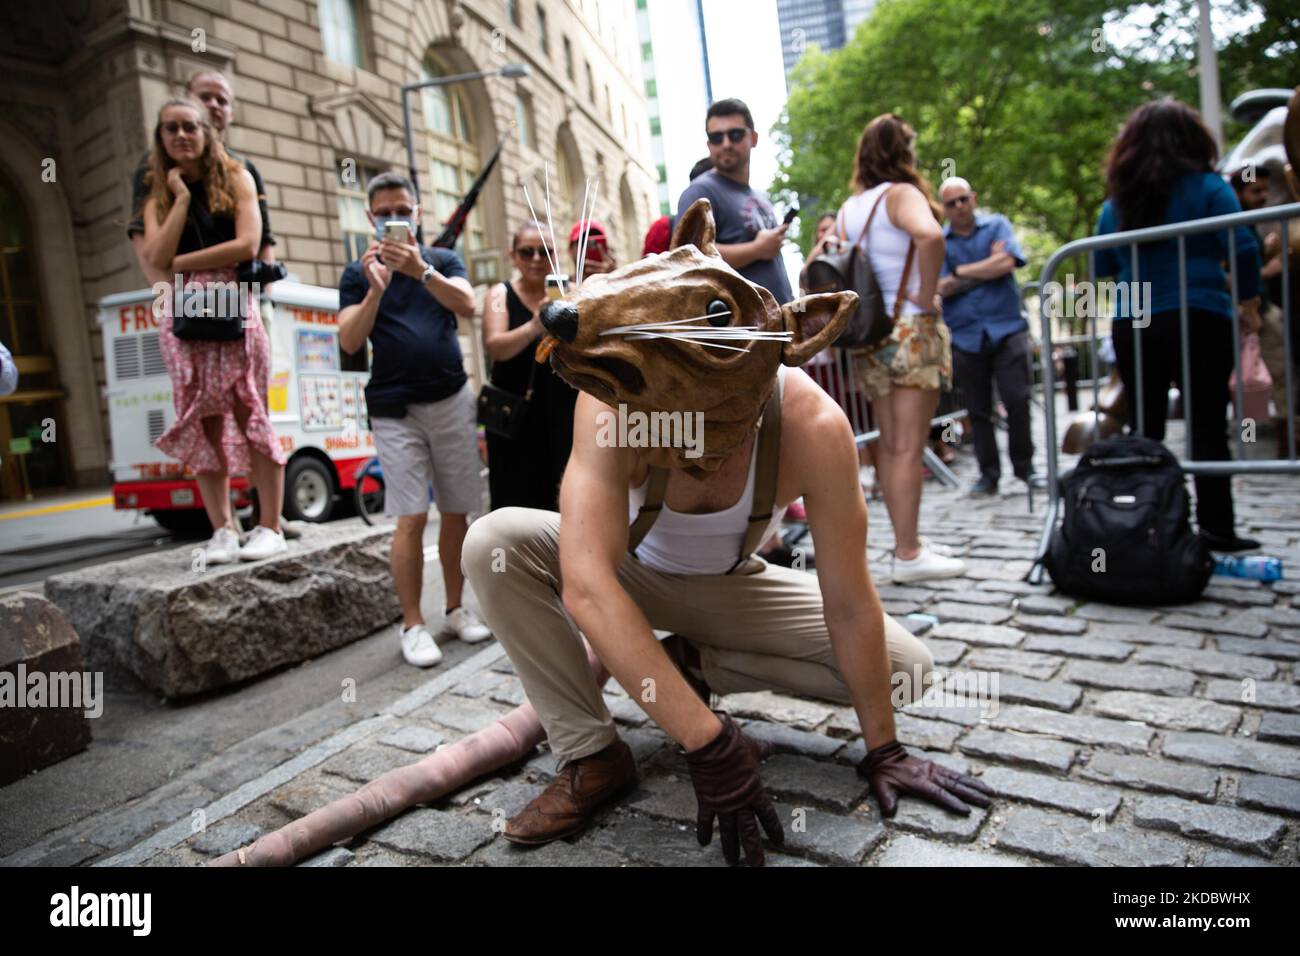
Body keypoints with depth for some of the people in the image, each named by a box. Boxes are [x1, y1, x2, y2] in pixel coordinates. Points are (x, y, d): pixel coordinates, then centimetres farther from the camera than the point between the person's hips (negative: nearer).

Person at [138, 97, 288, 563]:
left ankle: (271, 527, 0)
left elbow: (247, 244, -8)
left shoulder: (235, 179, 7)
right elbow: (157, 258, -3)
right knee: (203, 422, 1)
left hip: (233, 306, -3)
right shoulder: (158, 197, 14)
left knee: (250, 414, -4)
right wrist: (181, 197, -1)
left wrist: (179, 262, -3)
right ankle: (222, 530, 5)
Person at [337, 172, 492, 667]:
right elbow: (349, 342, -5)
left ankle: (456, 609, 17)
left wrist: (421, 271, -27)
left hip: (451, 401, 2)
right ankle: (412, 625, 0)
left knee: (456, 512, 5)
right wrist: (375, 289, -19)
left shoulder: (443, 259, 9)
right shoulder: (359, 273, 8)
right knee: (411, 519, -8)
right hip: (395, 410, -2)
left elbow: (467, 304, -11)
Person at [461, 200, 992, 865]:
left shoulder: (812, 427, -34)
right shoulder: (612, 404, -36)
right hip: (630, 573, -1)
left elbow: (849, 605, -25)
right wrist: (708, 743, -45)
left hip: (729, 586, 1)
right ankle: (590, 757, -13)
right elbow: (586, 586, -43)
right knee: (495, 543, -29)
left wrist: (882, 752, -16)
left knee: (907, 667, -11)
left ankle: (691, 661, 0)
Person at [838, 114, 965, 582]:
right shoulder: (902, 194, -9)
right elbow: (930, 235, -29)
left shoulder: (848, 208, 12)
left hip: (870, 336, 7)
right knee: (909, 447, -4)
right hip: (910, 331, -7)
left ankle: (907, 539, 22)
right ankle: (908, 555, 0)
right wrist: (926, 295, -19)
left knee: (890, 443, 12)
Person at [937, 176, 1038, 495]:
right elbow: (941, 288, -6)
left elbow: (1007, 263, -11)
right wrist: (986, 268, -7)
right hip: (965, 336, 1)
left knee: (1018, 400, -6)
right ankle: (988, 474, 16)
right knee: (978, 410, 6)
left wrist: (960, 272, -5)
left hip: (1006, 328, -1)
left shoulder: (997, 225, 7)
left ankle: (1024, 466, 11)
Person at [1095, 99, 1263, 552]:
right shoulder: (1207, 187, -2)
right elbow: (1243, 248, -9)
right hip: (1199, 320, -3)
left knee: (1143, 430, 8)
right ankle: (1216, 528, 4)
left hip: (1131, 327, 3)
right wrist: (1249, 304, 2)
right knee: (1208, 427, 2)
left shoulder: (1115, 201, 8)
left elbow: (1102, 266, 13)